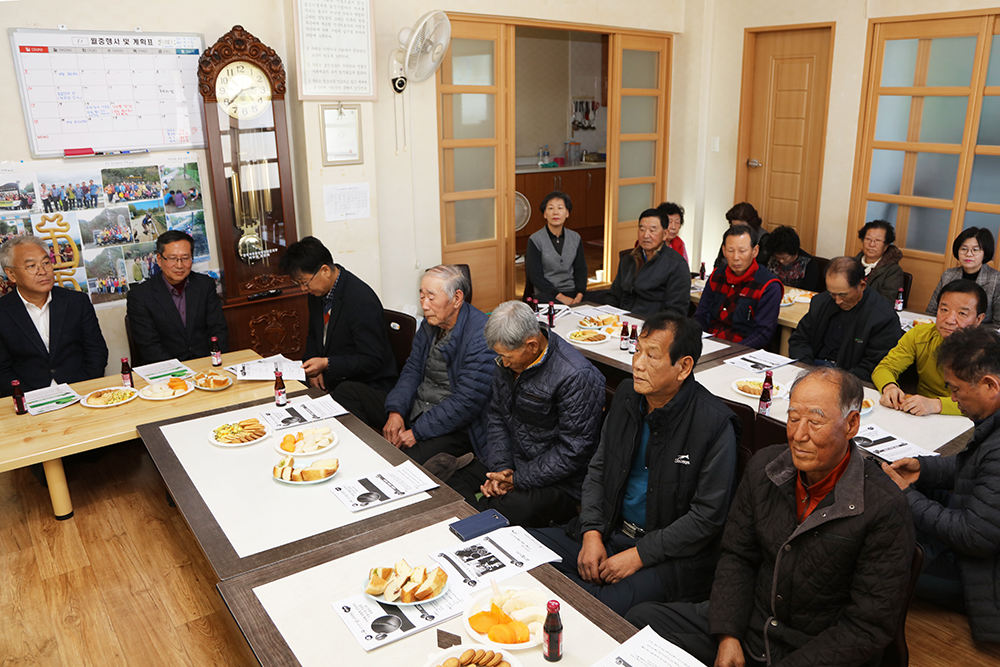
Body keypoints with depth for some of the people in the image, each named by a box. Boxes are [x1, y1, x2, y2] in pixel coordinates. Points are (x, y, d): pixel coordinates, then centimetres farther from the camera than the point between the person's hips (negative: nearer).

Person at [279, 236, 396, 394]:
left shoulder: (362, 302, -22)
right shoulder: (317, 292, 4)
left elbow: (372, 360, -20)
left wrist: (327, 364, -26)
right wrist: (313, 370, 1)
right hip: (330, 380, 8)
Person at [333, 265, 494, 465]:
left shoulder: (480, 336, -21)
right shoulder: (430, 323, 6)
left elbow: (466, 401, -23)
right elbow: (412, 370, 9)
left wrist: (417, 432, -20)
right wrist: (395, 412, -8)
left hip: (454, 428, -9)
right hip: (414, 409, 9)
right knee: (346, 391, 3)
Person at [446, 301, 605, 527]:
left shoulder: (577, 377, -23)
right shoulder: (509, 360, 2)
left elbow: (573, 451, -21)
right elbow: (497, 416, 10)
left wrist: (518, 480, -18)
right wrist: (501, 468, -6)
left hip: (556, 481, -7)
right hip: (510, 463, 7)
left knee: (509, 509, -34)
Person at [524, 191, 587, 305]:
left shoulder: (575, 238, 10)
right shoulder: (535, 240, -4)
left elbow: (581, 270, 9)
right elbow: (535, 276, -7)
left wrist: (579, 296, -10)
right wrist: (560, 297, -16)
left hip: (572, 292, 3)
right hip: (547, 293, -3)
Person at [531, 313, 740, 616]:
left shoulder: (715, 424, -17)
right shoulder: (626, 395, 2)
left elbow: (707, 517, -14)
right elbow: (598, 470, 10)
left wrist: (638, 555, -16)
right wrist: (592, 534, -4)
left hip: (672, 554, -6)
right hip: (611, 531, 6)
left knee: (602, 606, -31)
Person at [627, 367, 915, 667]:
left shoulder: (887, 509, -20)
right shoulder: (764, 466, -4)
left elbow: (868, 627, -16)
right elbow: (737, 556, 5)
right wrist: (728, 635, -7)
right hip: (748, 622, 5)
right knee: (640, 621, -6)